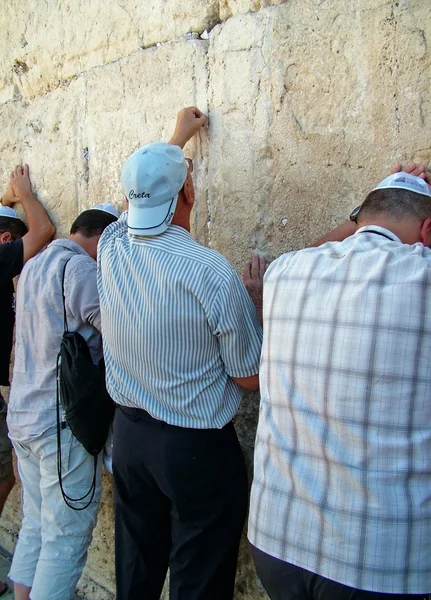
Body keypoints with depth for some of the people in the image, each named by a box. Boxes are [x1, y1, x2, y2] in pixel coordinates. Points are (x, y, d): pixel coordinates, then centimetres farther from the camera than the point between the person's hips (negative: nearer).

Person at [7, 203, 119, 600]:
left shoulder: (33, 267, 11)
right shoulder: (79, 268, -17)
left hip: (22, 416, 9)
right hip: (64, 422, -9)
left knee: (35, 526, 20)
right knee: (66, 541, 4)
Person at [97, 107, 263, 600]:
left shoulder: (111, 248, -6)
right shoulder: (211, 272, -22)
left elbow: (144, 188, 17)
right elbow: (250, 377, -12)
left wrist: (178, 137, 32)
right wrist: (253, 302, 3)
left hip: (129, 432, 6)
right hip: (198, 447, -5)